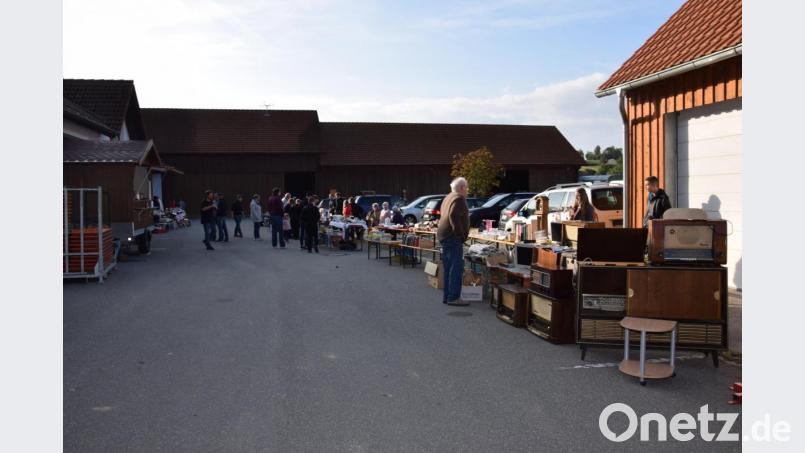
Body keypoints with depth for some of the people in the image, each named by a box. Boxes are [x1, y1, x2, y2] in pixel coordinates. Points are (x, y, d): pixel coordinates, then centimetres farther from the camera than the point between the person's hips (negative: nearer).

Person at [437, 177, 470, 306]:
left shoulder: (448, 198, 18)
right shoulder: (459, 199, -12)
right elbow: (453, 216, -25)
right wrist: (461, 234, -20)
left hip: (443, 236, 10)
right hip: (453, 237, -10)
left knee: (449, 268, 14)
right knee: (457, 268, -8)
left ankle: (447, 296, 17)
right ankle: (453, 297, -9)